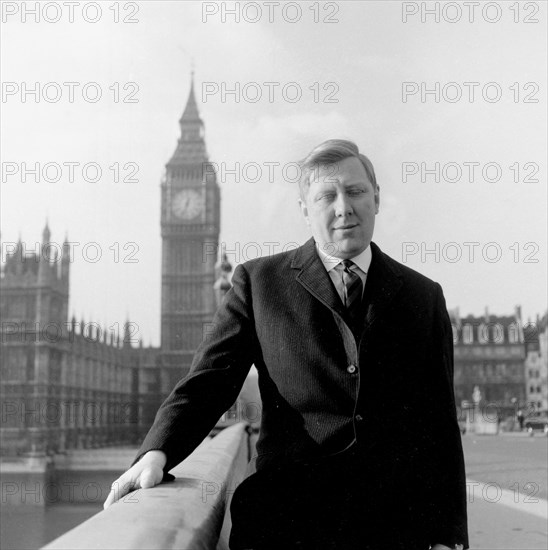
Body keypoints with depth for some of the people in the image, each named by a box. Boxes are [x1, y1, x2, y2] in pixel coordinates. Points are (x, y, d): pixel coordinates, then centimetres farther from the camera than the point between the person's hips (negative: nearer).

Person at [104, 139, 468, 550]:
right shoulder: (258, 282, 6)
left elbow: (442, 426, 8)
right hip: (287, 517, -1)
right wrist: (157, 453, -19)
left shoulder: (423, 296, 9)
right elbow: (209, 380, 0)